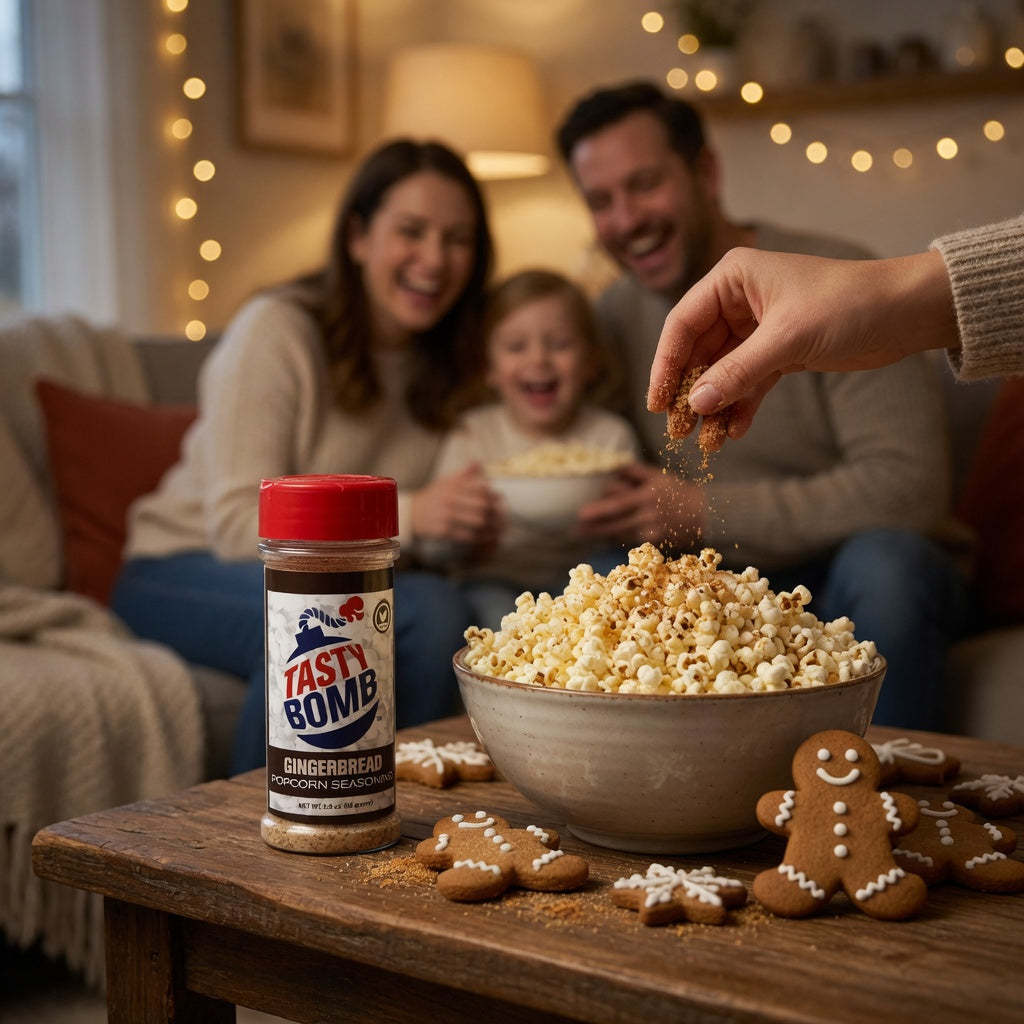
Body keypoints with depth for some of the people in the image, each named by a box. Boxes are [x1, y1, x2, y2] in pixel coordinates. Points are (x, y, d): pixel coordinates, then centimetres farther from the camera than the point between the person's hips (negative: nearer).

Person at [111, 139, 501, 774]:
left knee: (437, 607, -28)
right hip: (182, 575, -4)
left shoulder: (444, 359, 3)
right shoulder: (278, 330, -15)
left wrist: (470, 527, -15)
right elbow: (237, 523, -22)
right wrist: (407, 514, -33)